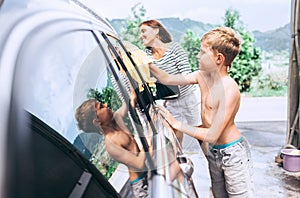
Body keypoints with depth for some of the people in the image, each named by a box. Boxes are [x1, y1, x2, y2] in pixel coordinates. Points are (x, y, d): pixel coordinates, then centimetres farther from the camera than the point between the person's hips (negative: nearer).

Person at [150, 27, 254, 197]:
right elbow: (168, 79, 4)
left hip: (233, 153, -8)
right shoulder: (202, 76, -4)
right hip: (213, 152, 8)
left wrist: (175, 123, -23)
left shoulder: (229, 89, -27)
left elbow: (212, 135, -27)